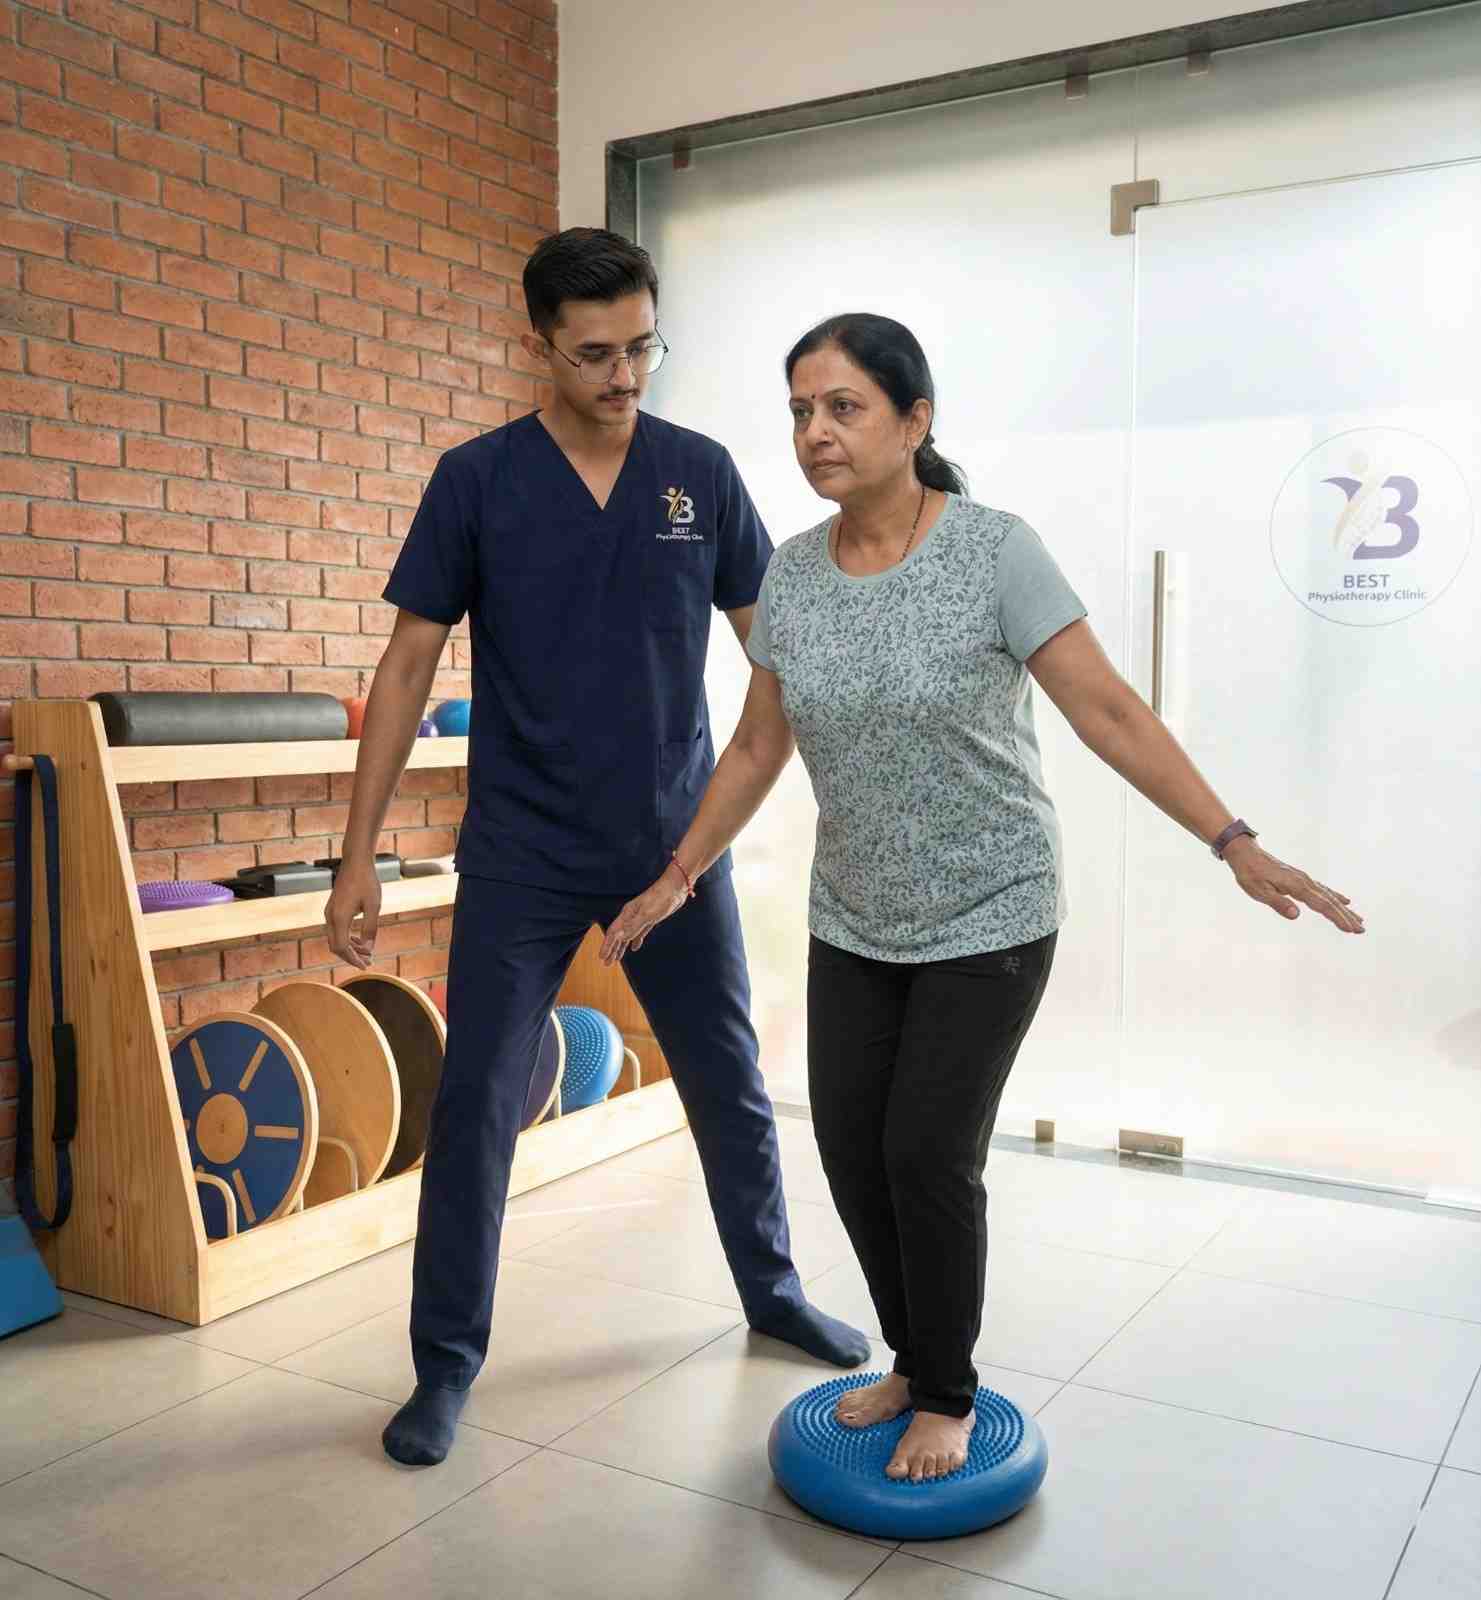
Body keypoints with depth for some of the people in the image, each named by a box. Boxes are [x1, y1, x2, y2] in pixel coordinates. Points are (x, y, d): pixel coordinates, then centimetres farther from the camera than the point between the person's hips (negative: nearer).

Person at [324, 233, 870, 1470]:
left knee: (731, 1087, 13)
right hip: (522, 857, -1)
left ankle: (774, 1292, 36)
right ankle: (447, 1361, 20)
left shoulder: (700, 472, 0)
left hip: (677, 845, 2)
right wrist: (359, 855, -7)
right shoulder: (477, 479, -4)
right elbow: (410, 666, -3)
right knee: (476, 1108, 2)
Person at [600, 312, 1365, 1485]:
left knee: (928, 1155, -4)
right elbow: (758, 748, 6)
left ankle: (951, 1396, 21)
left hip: (989, 917, -5)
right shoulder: (792, 574, -2)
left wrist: (1234, 844, -23)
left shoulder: (996, 551, -16)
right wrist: (676, 881, 9)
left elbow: (1106, 708, -17)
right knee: (850, 1148, 5)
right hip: (854, 923, 5)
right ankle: (913, 1364, 29)